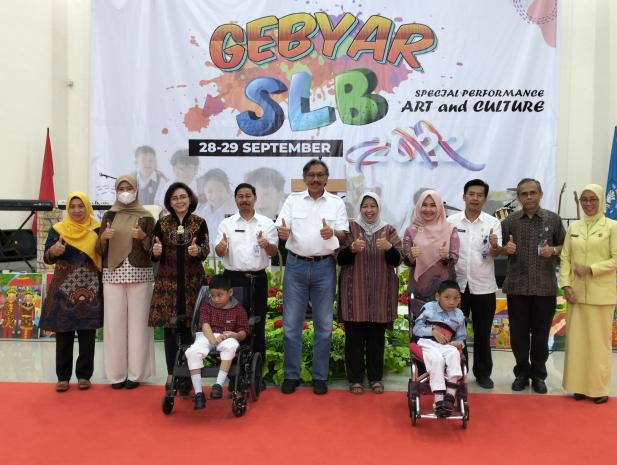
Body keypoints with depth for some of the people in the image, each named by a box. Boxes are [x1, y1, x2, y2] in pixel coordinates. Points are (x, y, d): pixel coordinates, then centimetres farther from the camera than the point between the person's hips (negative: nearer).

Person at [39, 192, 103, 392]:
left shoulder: (97, 229, 2)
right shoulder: (57, 229, 4)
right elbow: (47, 259, 3)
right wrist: (53, 251, -18)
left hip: (90, 290, 0)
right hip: (64, 289, 0)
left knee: (87, 334, 4)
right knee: (63, 334, 4)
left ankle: (84, 375, 15)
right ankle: (63, 376, 14)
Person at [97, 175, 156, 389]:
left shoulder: (146, 217, 6)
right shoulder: (109, 216, 11)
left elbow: (153, 249, 3)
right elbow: (100, 250, 9)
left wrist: (143, 236, -15)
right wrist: (103, 237, -11)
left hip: (139, 274, -1)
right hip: (113, 274, 2)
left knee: (137, 321, -1)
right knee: (115, 322, 0)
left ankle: (135, 373, 7)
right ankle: (117, 373, 10)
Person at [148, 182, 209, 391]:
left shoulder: (199, 223, 2)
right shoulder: (162, 223, 4)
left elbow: (206, 250, -4)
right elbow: (155, 255, 4)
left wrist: (198, 250, -25)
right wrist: (155, 252, -19)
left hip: (192, 280, -1)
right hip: (167, 280, 1)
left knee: (189, 327, 3)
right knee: (169, 327, 3)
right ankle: (171, 373, 14)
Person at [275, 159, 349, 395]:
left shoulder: (337, 203, 4)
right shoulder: (293, 200, 5)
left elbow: (344, 235, -1)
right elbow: (282, 228, -2)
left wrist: (332, 232, -23)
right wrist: (282, 232, -26)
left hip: (324, 266, 0)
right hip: (296, 265, 0)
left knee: (323, 323, 7)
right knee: (291, 323, 4)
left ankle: (320, 376, 19)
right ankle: (291, 375, 16)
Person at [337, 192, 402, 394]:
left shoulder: (389, 230, 6)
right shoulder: (350, 228, 3)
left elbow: (397, 261, -1)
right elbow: (340, 259, -3)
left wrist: (388, 248, -21)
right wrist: (352, 248, -22)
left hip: (380, 292, 1)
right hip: (355, 291, -1)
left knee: (377, 336, 7)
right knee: (354, 336, 2)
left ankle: (375, 377, 21)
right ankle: (355, 378, 14)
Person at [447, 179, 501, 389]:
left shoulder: (493, 222, -2)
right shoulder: (451, 221, -1)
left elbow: (495, 253, -12)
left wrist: (495, 246, -33)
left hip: (484, 287, 0)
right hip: (457, 285, 0)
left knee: (482, 333, 9)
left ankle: (483, 373, 23)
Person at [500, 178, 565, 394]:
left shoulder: (553, 219, 2)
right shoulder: (509, 221, 3)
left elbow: (564, 246, 9)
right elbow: (500, 249, 10)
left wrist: (553, 250, -12)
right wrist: (506, 248, -12)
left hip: (545, 287, 0)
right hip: (517, 286, 1)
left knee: (541, 333, 7)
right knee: (518, 333, 7)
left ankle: (538, 374, 22)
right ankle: (522, 373, 23)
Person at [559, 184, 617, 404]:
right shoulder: (573, 227, 9)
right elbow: (565, 258, 7)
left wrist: (591, 269, -16)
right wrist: (566, 284, -3)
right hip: (576, 293, 4)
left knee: (599, 341, 5)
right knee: (576, 339, 7)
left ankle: (599, 388, 16)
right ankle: (579, 385, 17)